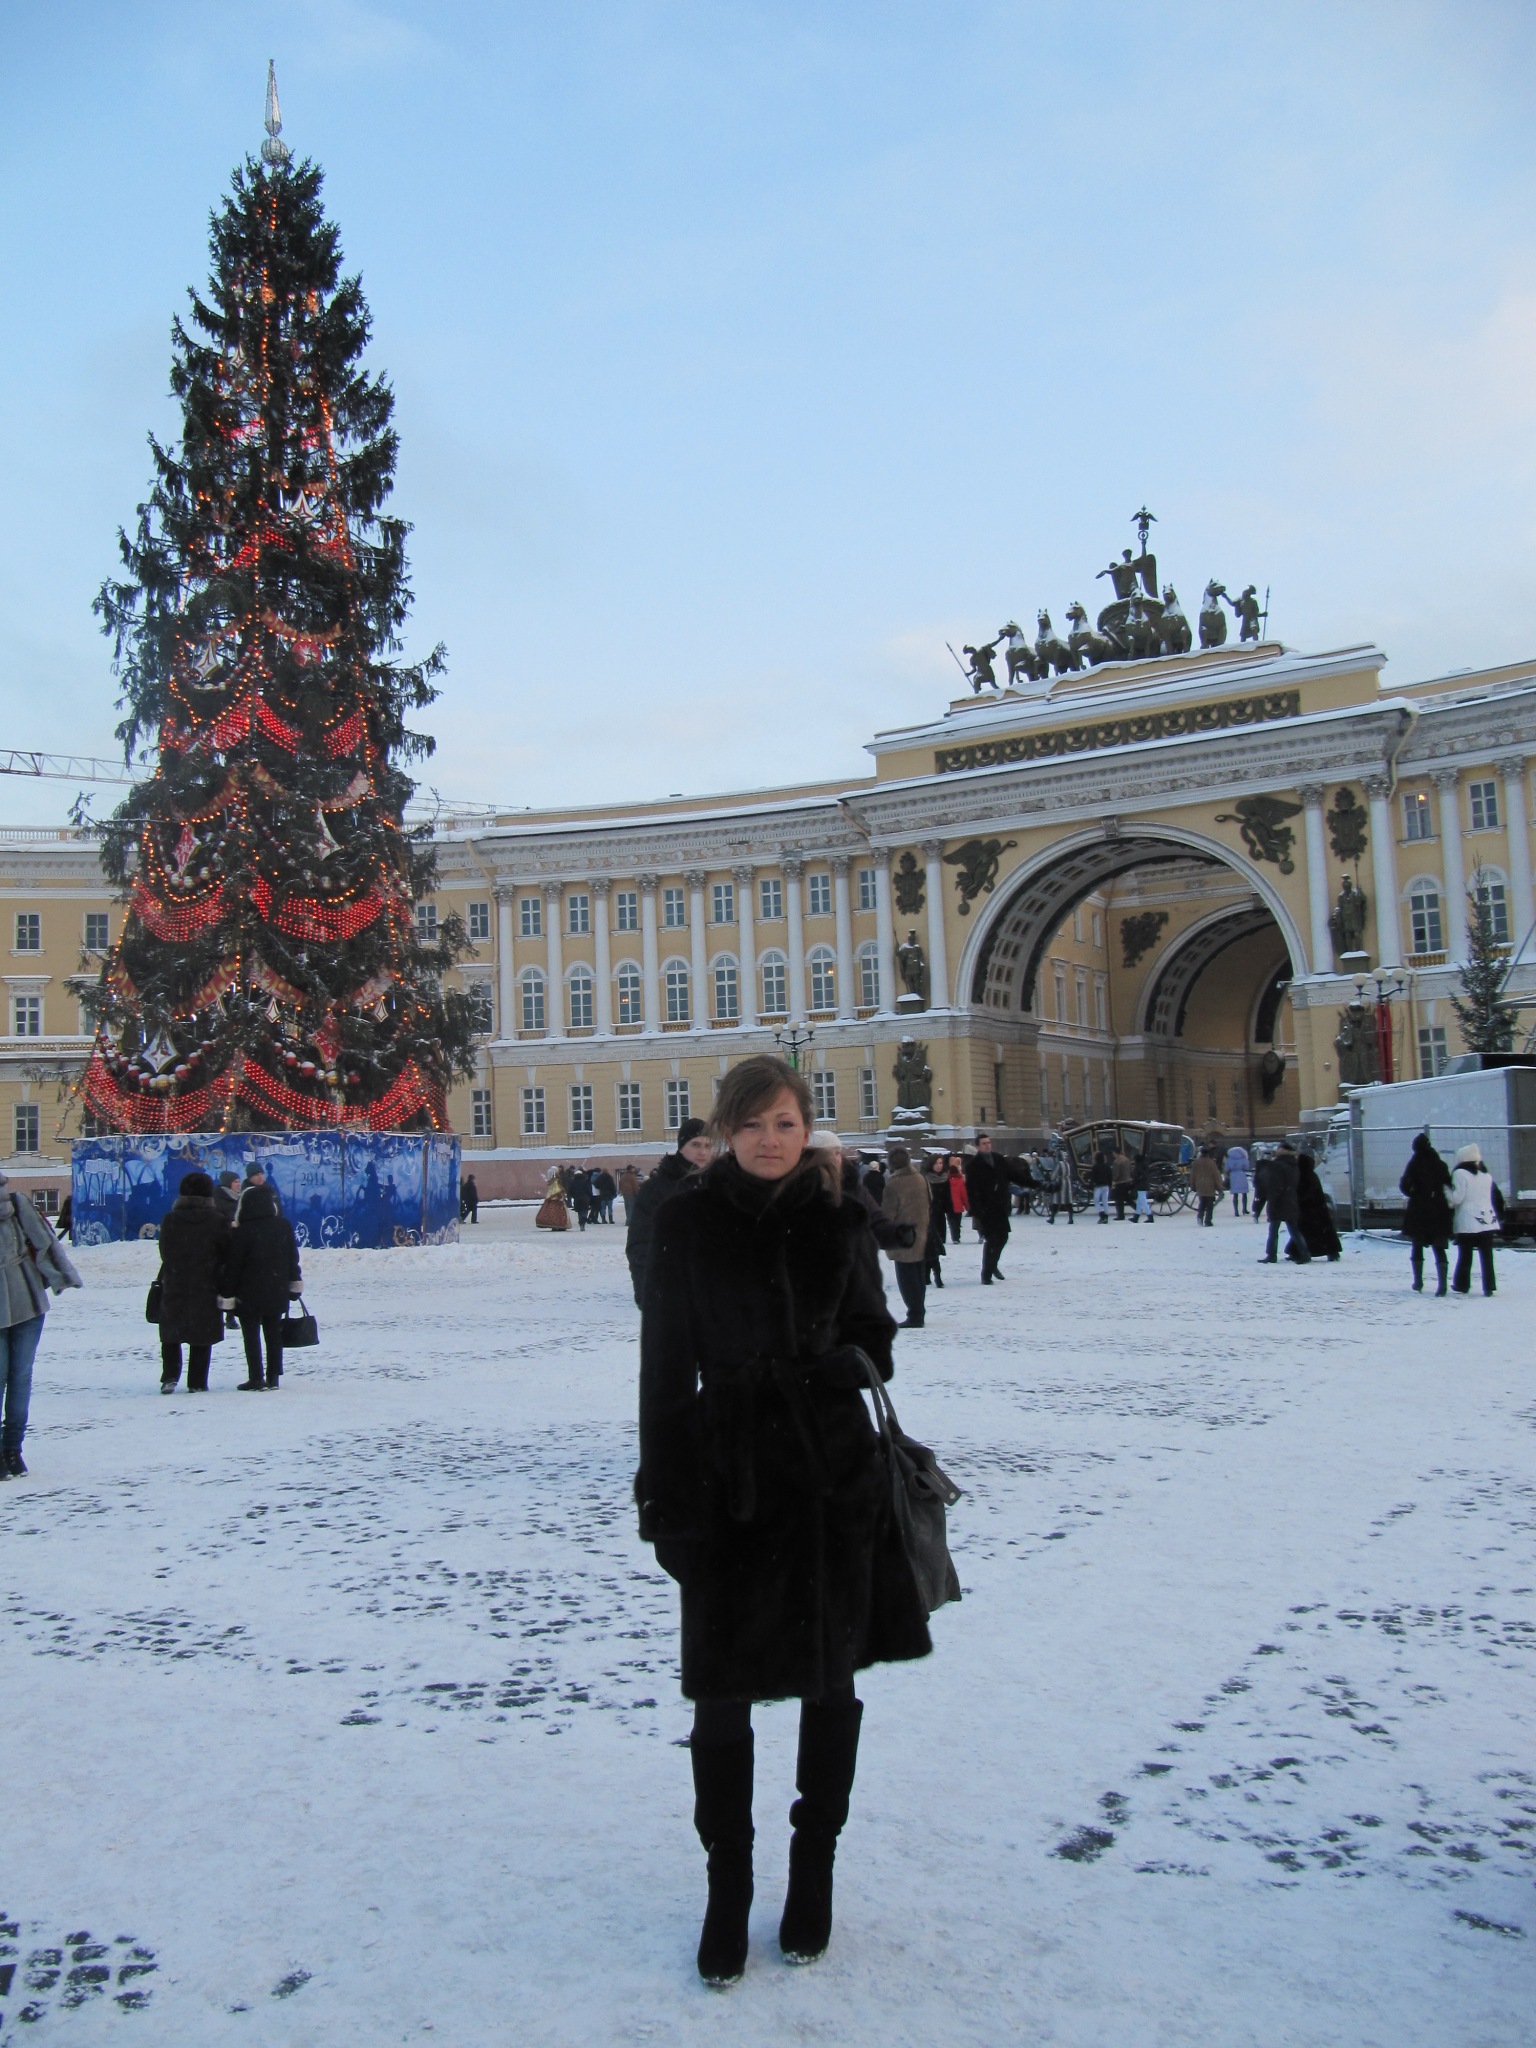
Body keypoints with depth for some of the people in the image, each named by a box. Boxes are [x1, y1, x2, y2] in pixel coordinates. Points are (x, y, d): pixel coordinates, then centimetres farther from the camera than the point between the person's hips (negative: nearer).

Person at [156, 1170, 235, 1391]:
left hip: (174, 1287, 1)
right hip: (206, 1288, -1)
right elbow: (227, 1253, -3)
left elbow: (164, 1252, 5)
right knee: (202, 1336, 6)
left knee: (170, 1334, 13)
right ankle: (197, 1382, 6)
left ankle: (170, 1376, 0)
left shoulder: (169, 1219, -2)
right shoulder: (216, 1221, -8)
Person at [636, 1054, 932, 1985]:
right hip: (727, 1478, -1)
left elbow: (874, 1333, 11)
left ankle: (813, 1877, 34)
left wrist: (852, 1361, -12)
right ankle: (728, 1892, 26)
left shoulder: (839, 1216, 0)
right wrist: (663, 1493, -3)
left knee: (832, 1683, 13)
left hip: (834, 1478, 2)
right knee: (721, 1694, 5)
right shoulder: (690, 1220, -4)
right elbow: (667, 1362, -2)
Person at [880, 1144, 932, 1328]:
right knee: (919, 1278, 14)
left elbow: (887, 1213, -15)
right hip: (921, 1236, 7)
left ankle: (914, 1316, -2)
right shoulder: (920, 1179, 5)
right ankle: (919, 1314, 20)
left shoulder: (893, 1184, -17)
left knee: (907, 1279, -1)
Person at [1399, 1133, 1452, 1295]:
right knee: (1439, 1248, 5)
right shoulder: (1440, 1165, -1)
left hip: (1418, 1212, -1)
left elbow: (1404, 1186, -10)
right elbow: (1448, 1185, -1)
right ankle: (1442, 1283, -7)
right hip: (1438, 1212, 1)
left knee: (1417, 1247, 13)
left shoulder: (1413, 1165, -8)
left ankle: (1418, 1283, 14)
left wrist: (1415, 1194, 6)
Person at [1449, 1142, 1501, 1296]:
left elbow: (1457, 1198, -14)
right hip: (1487, 1221, 5)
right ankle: (1488, 1287, 3)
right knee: (1487, 1255, 5)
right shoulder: (1487, 1175, 12)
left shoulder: (1460, 1173, -8)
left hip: (1466, 1223, -5)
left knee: (1465, 1255, 4)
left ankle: (1462, 1285, 10)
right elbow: (1497, 1198, 16)